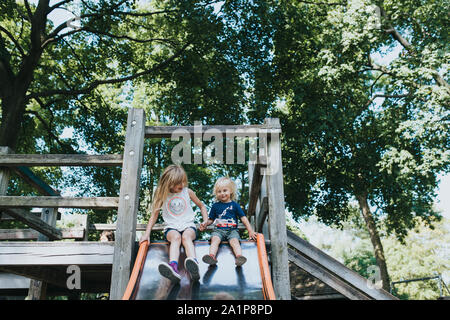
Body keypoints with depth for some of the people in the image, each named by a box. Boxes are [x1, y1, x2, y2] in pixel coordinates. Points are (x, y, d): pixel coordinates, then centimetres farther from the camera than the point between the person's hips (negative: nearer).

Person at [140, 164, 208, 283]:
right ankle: (173, 267, -61)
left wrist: (206, 221, 7)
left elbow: (201, 205, 22)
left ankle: (193, 264, -62)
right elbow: (154, 214, 9)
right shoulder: (163, 195, 7)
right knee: (176, 237, -35)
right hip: (171, 227, 0)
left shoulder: (187, 192, 10)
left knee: (186, 236, -35)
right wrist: (147, 234, 1)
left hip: (188, 225, 0)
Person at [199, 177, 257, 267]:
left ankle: (239, 257, -52)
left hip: (232, 230, -1)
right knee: (215, 240, -30)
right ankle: (212, 256, -50)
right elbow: (211, 219, 24)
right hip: (218, 230, 1)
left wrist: (250, 231, 5)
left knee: (235, 241, -30)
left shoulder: (234, 205, 14)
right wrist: (205, 224, 1)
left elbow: (243, 218, 12)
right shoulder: (215, 206, 18)